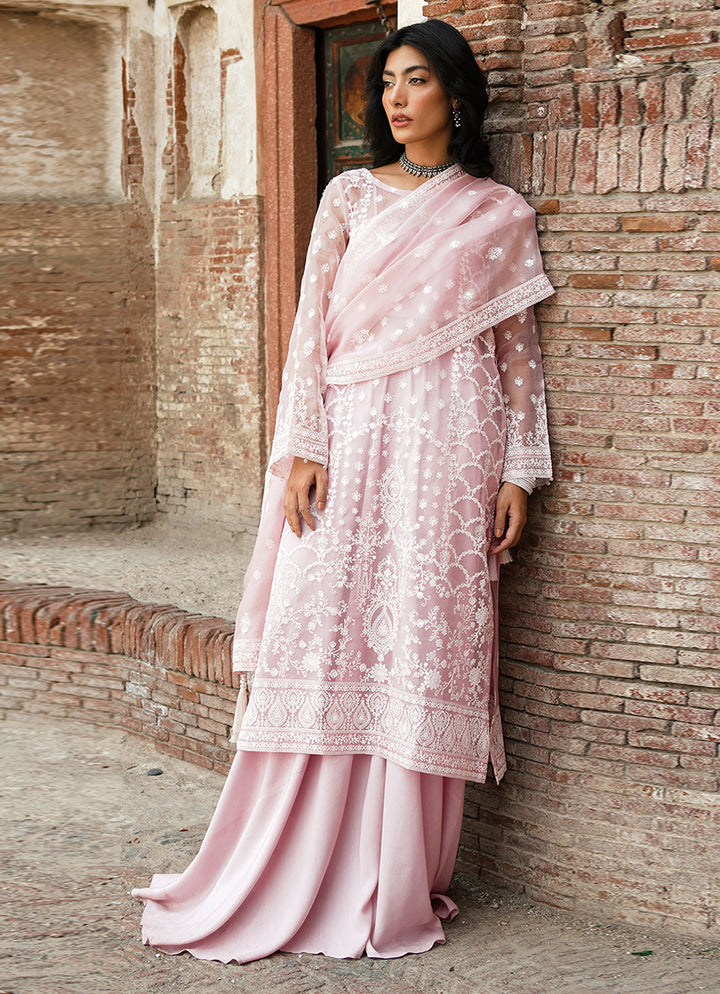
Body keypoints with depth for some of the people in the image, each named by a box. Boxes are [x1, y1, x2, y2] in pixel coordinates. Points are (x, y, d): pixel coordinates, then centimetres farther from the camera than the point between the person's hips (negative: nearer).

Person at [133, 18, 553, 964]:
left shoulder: (500, 215, 9)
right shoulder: (350, 196, 11)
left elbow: (518, 352, 8)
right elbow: (312, 327, 6)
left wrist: (519, 473, 1)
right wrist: (303, 449, -4)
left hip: (452, 446, -1)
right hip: (356, 438, 1)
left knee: (426, 648, -2)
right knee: (324, 644, -3)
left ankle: (398, 889, 6)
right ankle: (299, 876, 6)